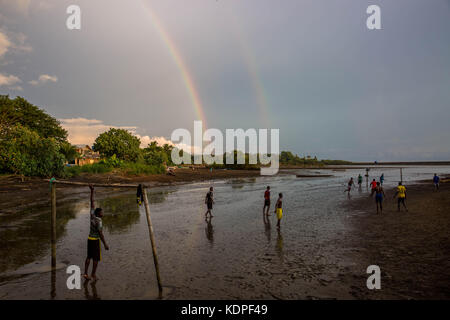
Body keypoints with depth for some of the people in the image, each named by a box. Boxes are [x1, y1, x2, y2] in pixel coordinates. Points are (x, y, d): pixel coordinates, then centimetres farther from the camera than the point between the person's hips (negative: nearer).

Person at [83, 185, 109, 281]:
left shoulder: (92, 215, -4)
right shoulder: (98, 222, -24)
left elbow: (92, 202, -1)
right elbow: (101, 234, -24)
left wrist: (92, 191, -2)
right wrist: (105, 244, -18)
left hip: (89, 239, 8)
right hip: (96, 241, -7)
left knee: (89, 257, 14)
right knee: (96, 258, 6)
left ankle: (86, 273, 16)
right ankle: (93, 274, 14)